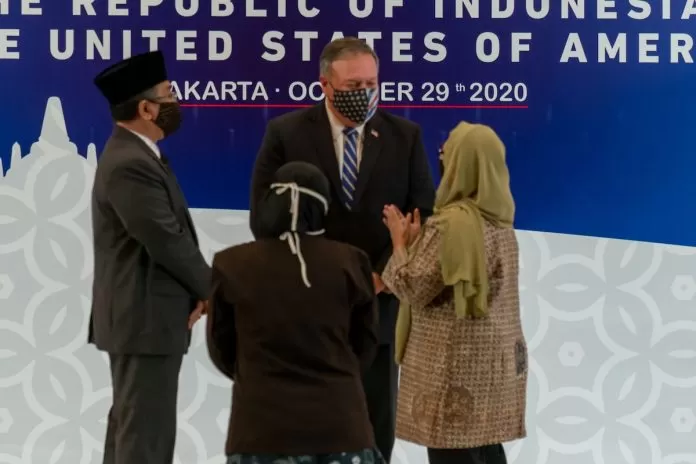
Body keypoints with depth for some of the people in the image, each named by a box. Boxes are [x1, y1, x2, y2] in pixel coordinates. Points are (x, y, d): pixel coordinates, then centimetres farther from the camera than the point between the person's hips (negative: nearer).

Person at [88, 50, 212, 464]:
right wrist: (211, 288, -7)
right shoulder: (131, 165, -21)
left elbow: (173, 233, 13)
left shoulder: (135, 154, 12)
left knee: (132, 424, 18)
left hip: (142, 314, 11)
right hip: (146, 317, -11)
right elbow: (167, 242, -23)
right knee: (147, 431, -4)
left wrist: (194, 291, 2)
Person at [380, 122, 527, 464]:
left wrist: (400, 242, 0)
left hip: (457, 363, -9)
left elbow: (413, 288, -15)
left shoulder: (451, 223, -18)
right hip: (495, 359, 9)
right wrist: (416, 239, 13)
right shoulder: (500, 221, 10)